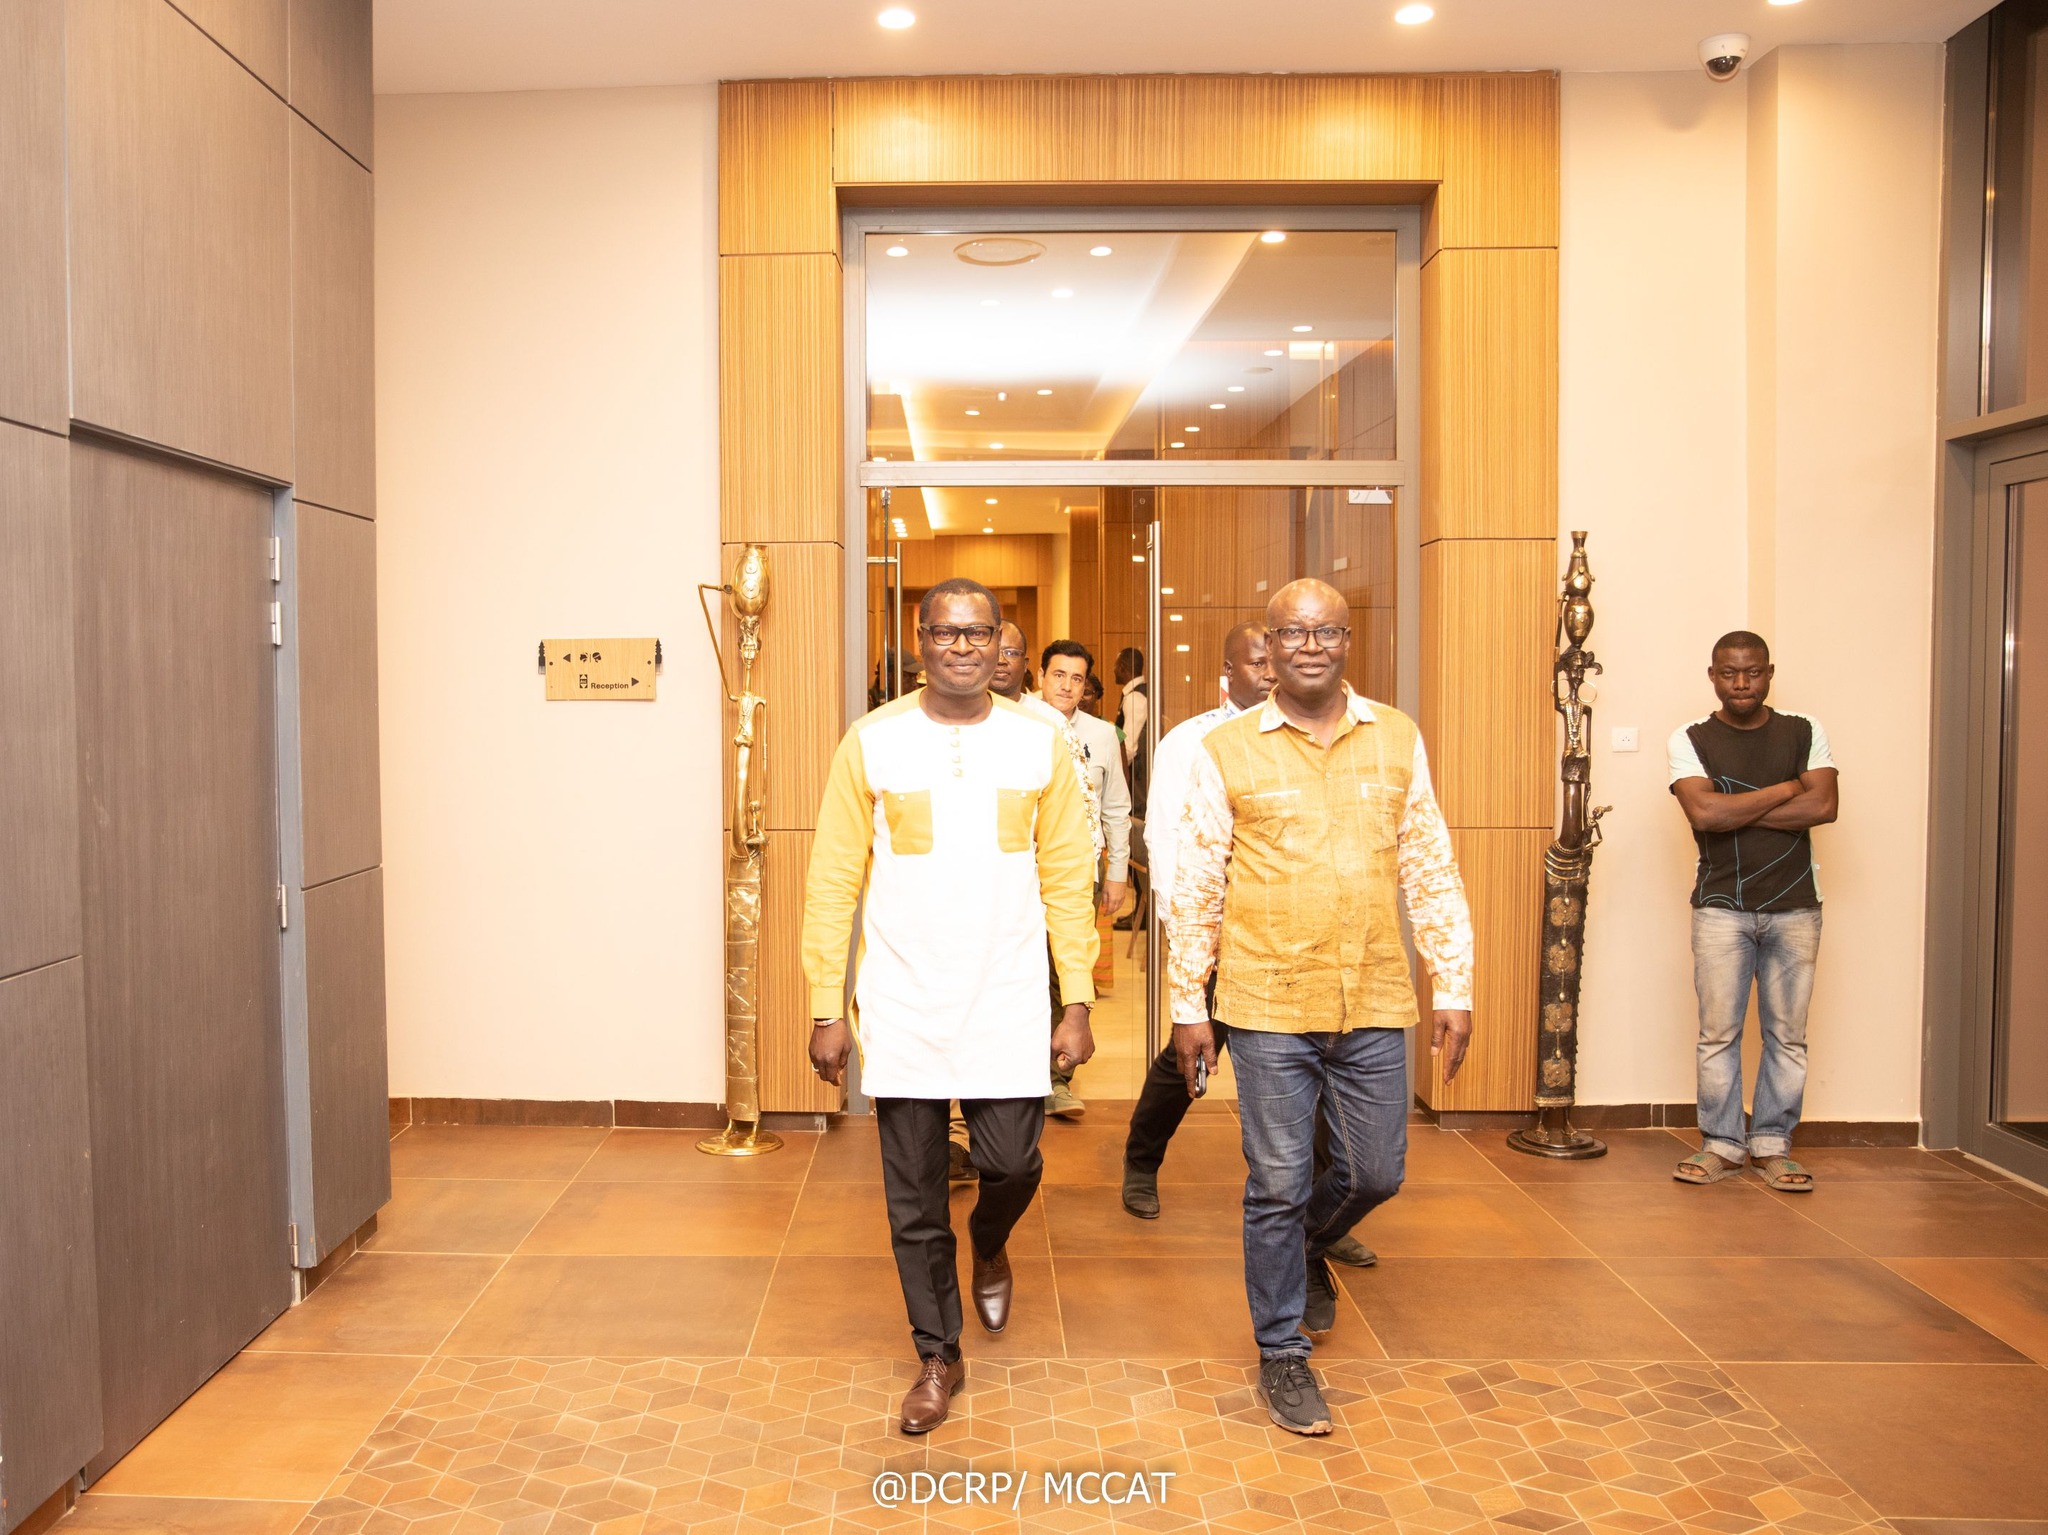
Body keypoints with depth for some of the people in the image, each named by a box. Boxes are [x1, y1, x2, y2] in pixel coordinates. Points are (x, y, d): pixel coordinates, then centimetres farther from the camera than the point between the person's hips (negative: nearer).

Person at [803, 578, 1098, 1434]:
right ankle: (938, 1356, 28)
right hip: (902, 1006, 0)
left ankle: (988, 1244, 37)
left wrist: (1077, 1002, -1)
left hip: (1008, 1006, 1)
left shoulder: (1038, 745, 1)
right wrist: (828, 1008, -4)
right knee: (913, 1197, 8)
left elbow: (1066, 881, 3)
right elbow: (834, 880, -1)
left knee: (1012, 1163, 0)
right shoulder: (873, 743, -3)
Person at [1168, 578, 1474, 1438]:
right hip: (1269, 1007, -2)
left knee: (1375, 1174, 12)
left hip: (1374, 1002, 3)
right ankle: (1282, 1354, 24)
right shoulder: (1226, 751, -2)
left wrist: (1454, 987, 5)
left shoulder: (1398, 739, 5)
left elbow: (1431, 871, 8)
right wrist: (1188, 1005, 0)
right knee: (1278, 1186, 5)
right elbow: (1194, 888, 1)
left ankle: (1308, 1249, 45)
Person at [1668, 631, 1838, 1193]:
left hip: (1794, 905, 2)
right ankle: (1721, 1145, 13)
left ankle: (1772, 1146, 16)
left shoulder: (1805, 732, 7)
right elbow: (1704, 813, -15)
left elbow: (1824, 806, -9)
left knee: (1787, 1034, 5)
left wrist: (1735, 812, -12)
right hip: (1722, 907, -1)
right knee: (1718, 1033, 1)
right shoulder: (1690, 740, 1)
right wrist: (1783, 791, -8)